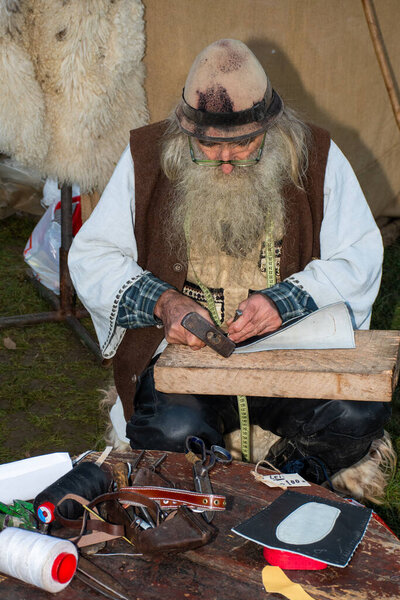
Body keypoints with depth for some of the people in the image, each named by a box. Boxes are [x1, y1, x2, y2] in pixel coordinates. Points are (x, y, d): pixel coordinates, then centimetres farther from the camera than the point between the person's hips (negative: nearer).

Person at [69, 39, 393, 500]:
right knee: (173, 432, -31)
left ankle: (286, 479, 5)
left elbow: (359, 258, 0)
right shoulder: (147, 156, 1)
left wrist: (286, 300, -18)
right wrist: (162, 301, -15)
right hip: (181, 347, 0)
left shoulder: (316, 157, 1)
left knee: (359, 414, -25)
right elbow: (90, 256, 3)